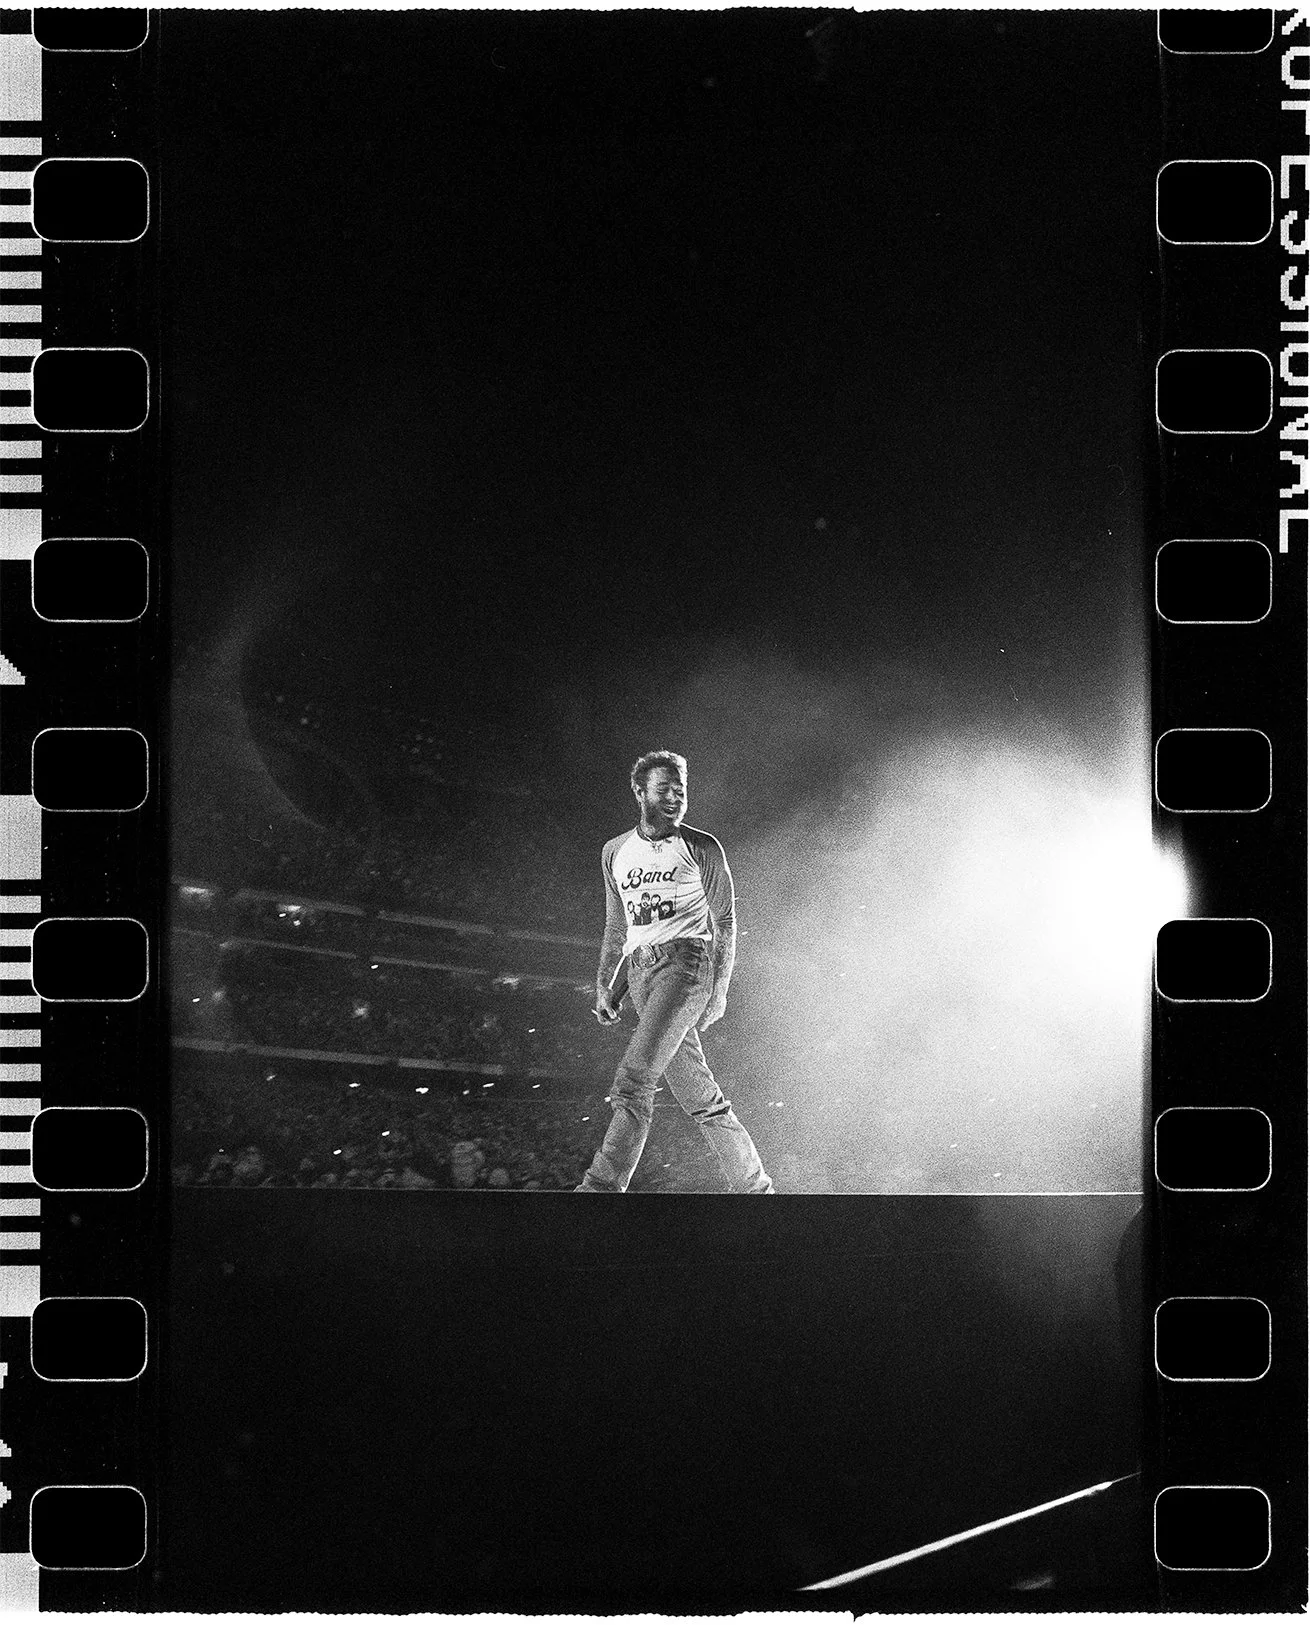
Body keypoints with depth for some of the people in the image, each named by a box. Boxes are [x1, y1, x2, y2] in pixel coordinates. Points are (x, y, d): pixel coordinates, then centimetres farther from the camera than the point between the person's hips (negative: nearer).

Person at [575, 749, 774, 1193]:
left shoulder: (701, 848, 3)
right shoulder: (614, 852, 16)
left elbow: (725, 922, 4)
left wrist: (720, 989, -3)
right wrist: (602, 985, 20)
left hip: (686, 960, -5)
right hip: (641, 971, 5)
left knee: (634, 1080, -20)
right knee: (699, 1096, 4)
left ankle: (601, 1186, -22)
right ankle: (754, 1186, 14)